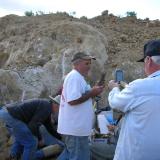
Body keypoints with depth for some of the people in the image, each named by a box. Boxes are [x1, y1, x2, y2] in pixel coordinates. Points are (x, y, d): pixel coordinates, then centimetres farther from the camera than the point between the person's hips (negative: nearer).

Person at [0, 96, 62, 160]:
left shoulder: (45, 105, 20)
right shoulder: (47, 107, -10)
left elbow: (49, 126, 32)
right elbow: (33, 125, -15)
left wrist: (60, 138, 39)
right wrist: (39, 138, 3)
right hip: (11, 115, -11)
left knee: (20, 138, 31)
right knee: (32, 142, -2)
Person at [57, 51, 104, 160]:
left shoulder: (76, 76, 17)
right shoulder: (75, 76, -17)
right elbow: (73, 100, -27)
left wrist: (92, 92, 9)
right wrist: (92, 93, -17)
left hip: (74, 126, 11)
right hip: (76, 128, -11)